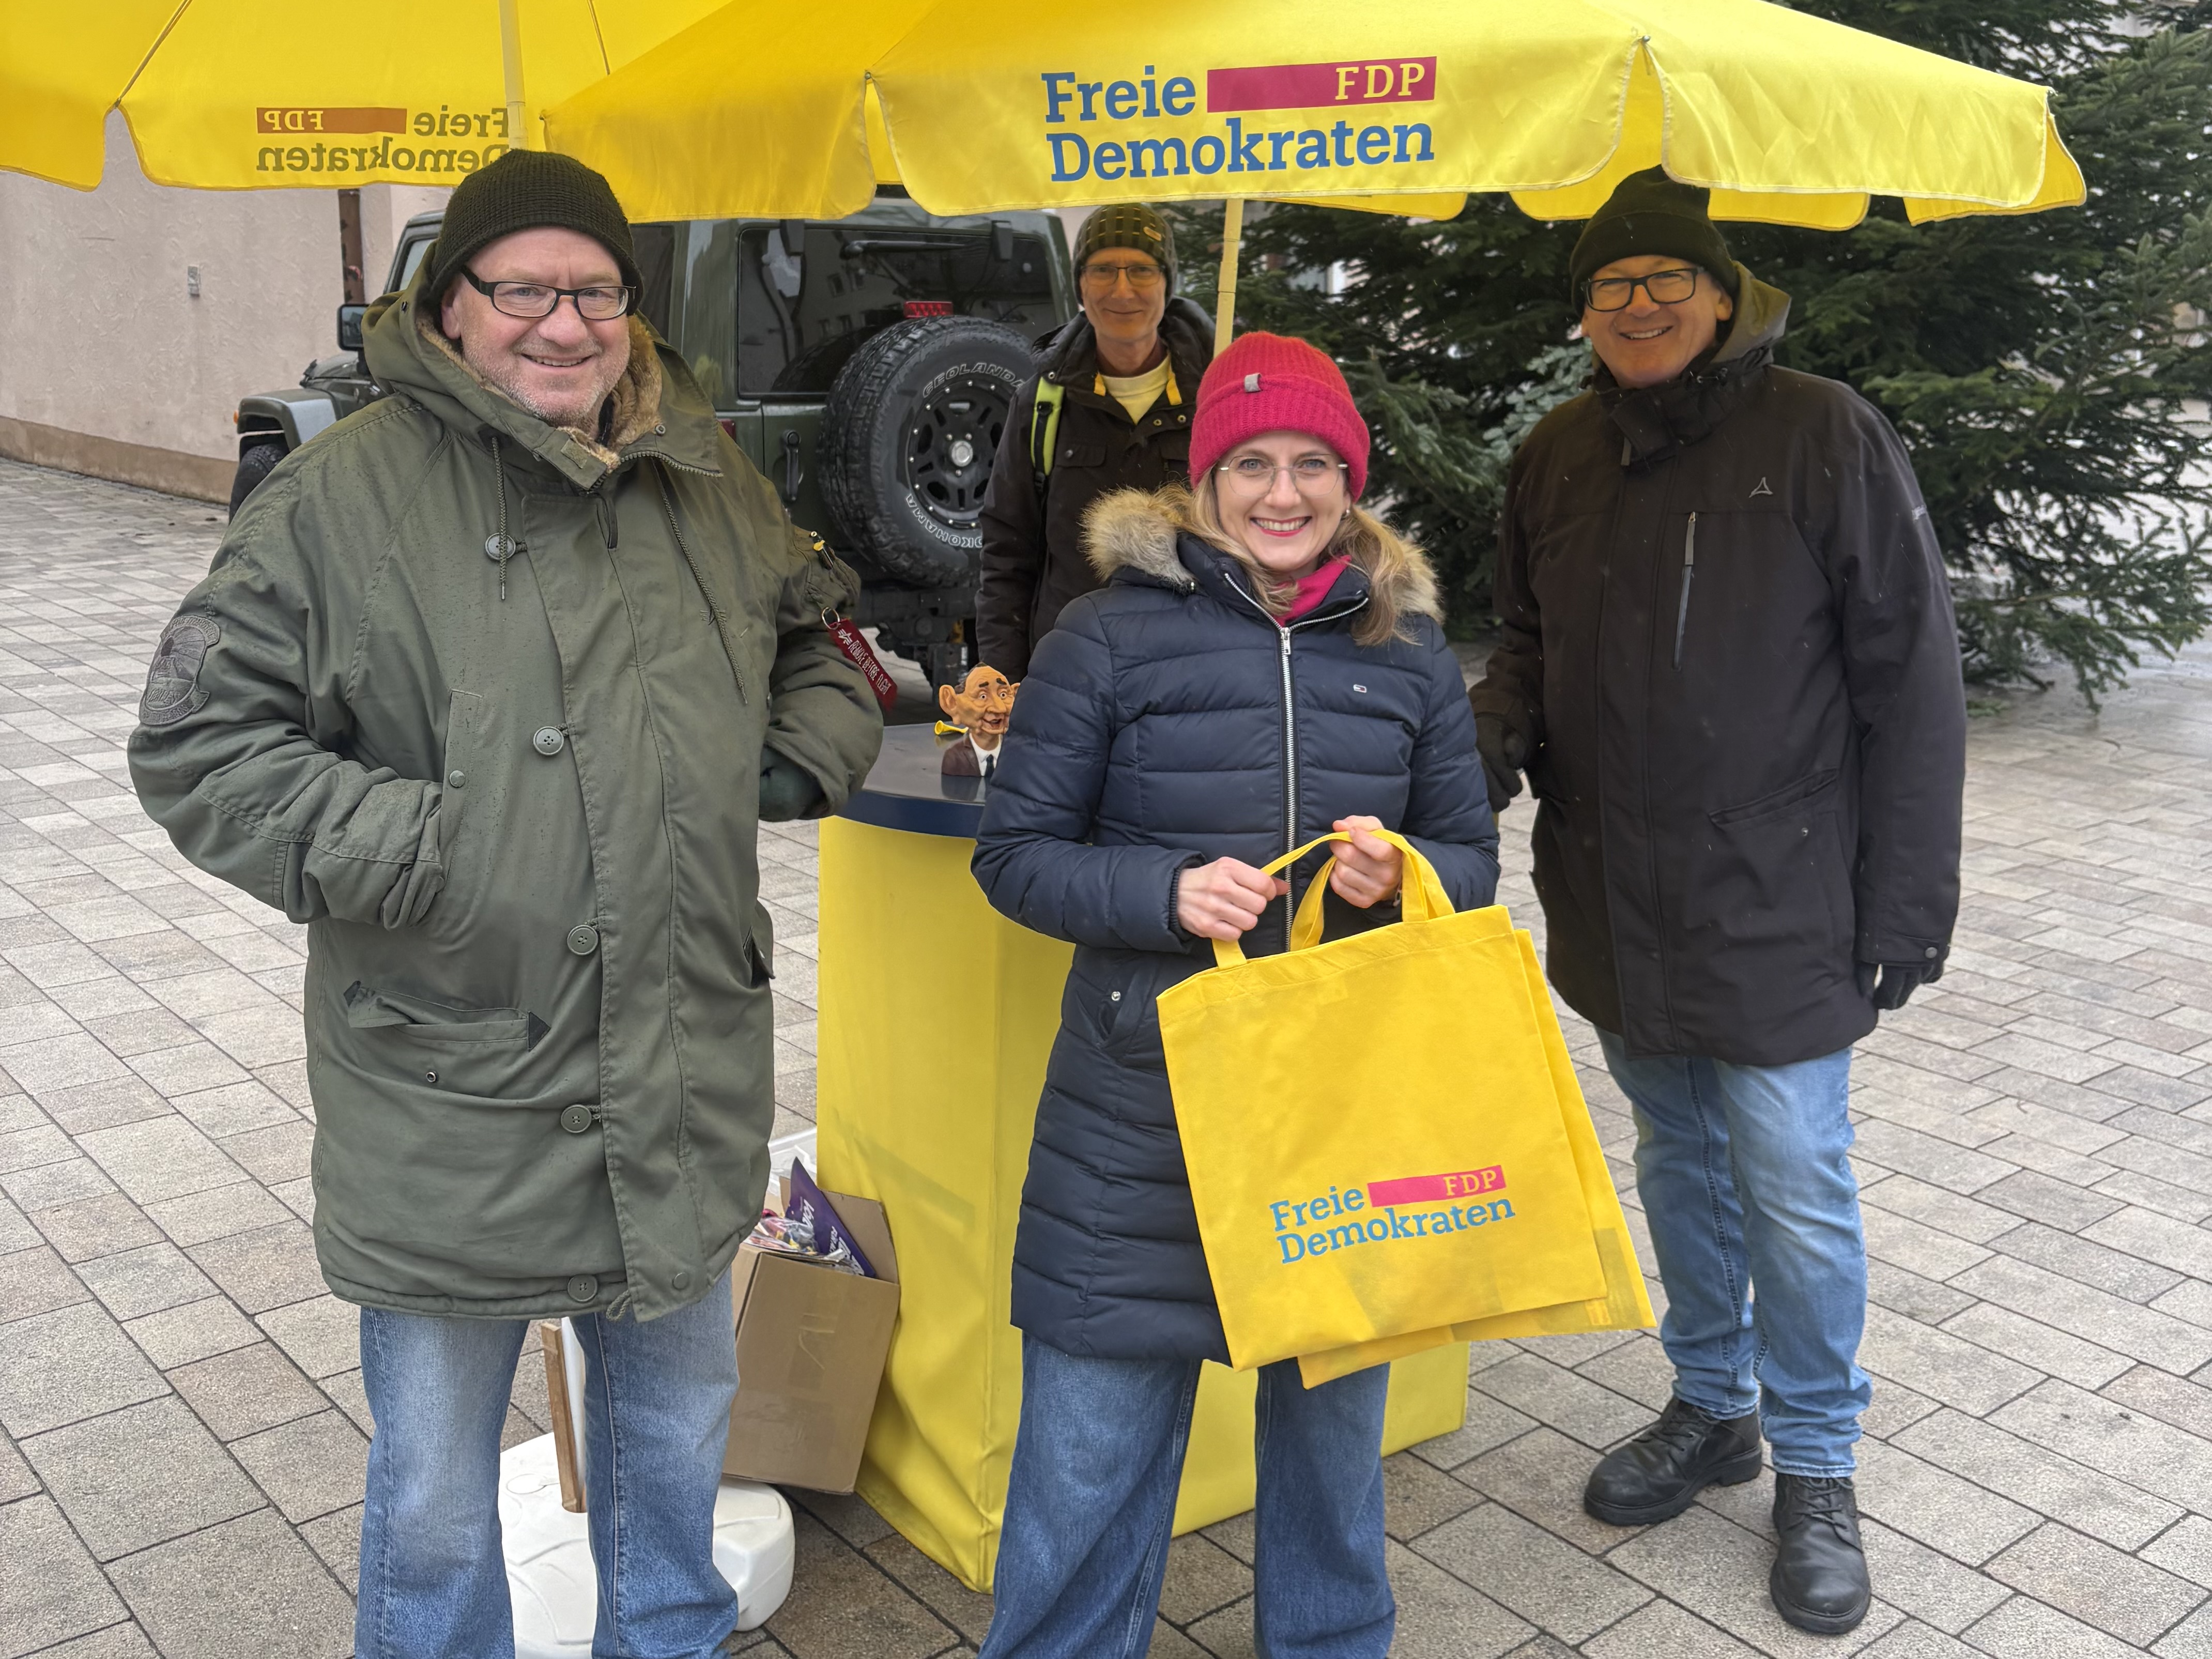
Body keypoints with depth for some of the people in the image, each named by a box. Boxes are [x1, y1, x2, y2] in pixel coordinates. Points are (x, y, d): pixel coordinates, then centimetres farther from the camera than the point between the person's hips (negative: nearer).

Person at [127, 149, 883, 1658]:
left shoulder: (709, 479, 5)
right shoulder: (345, 495, -10)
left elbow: (820, 643, 21)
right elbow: (197, 742, -9)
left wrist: (801, 756, 1)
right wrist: (400, 851, -20)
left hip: (685, 1069, 5)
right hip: (451, 1095, -4)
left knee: (679, 1419, 25)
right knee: (438, 1494, 12)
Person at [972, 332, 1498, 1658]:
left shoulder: (1408, 647, 6)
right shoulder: (1116, 631, -4)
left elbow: (1474, 860, 11)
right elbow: (1017, 851, -2)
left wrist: (1401, 874, -11)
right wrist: (1165, 893, -19)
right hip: (1141, 1108, -2)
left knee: (1333, 1426, 19)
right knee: (1090, 1452, 5)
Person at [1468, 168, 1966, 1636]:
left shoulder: (1822, 437, -10)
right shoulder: (1558, 458, 5)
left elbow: (1911, 676, -10)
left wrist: (1908, 900, -12)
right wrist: (1492, 743, -7)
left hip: (1777, 909, -5)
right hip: (1619, 908, 5)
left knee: (1795, 1195, 3)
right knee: (1681, 1166, 19)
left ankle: (1817, 1465, 24)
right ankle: (1711, 1405, 39)